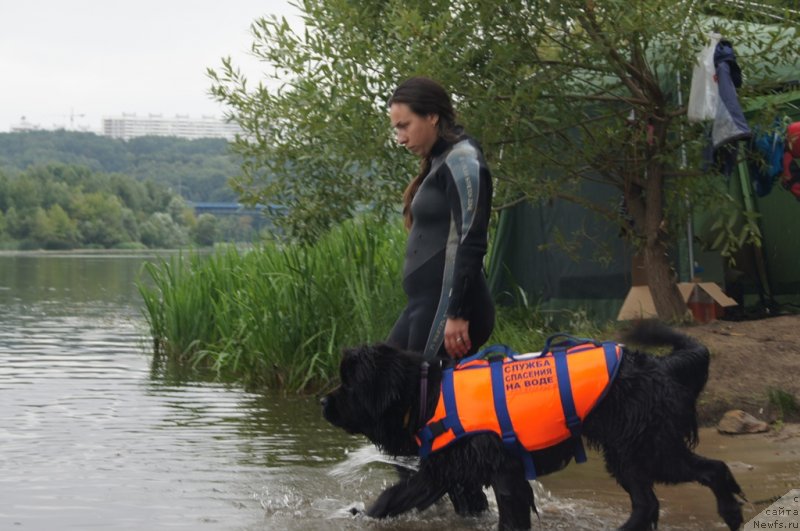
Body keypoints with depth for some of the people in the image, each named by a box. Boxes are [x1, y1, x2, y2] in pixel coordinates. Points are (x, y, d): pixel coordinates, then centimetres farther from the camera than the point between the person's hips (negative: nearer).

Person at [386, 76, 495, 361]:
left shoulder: (462, 161, -10)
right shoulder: (439, 163, 18)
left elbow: (471, 243, -18)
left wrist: (457, 314, -22)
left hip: (448, 306, -10)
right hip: (427, 305, 10)